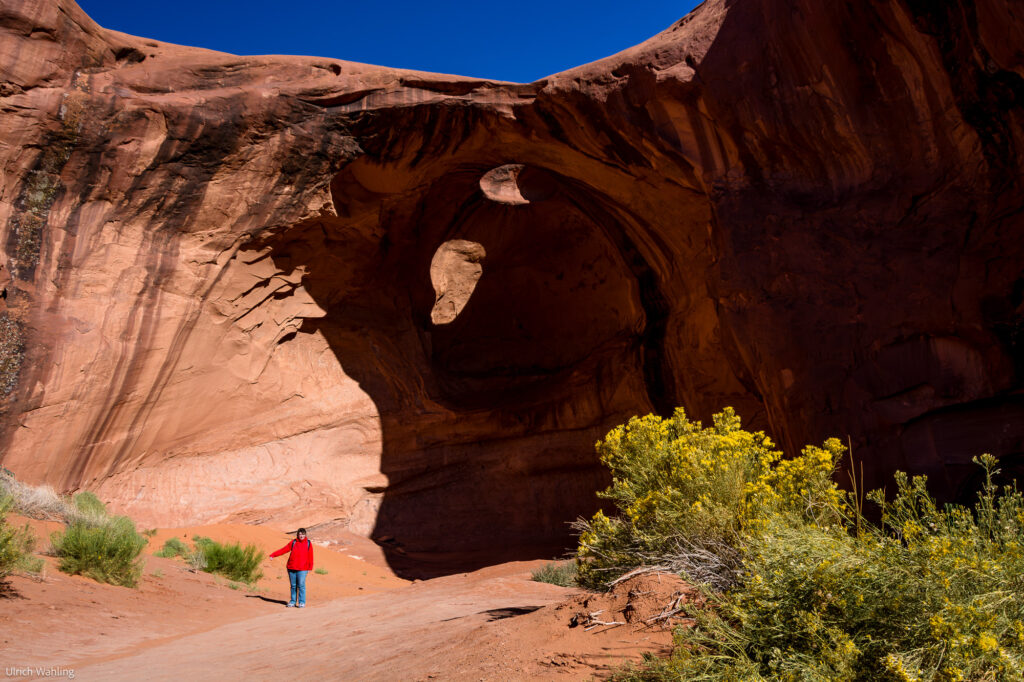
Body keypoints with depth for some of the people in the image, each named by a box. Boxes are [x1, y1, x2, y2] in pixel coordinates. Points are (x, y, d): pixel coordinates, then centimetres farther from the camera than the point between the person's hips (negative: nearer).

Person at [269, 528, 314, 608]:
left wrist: (310, 567, -3)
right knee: (293, 585, 7)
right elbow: (283, 549, 3)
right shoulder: (293, 542, 6)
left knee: (301, 585, -7)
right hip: (291, 568, 2)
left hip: (302, 569, -2)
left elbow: (310, 556, 1)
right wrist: (273, 555, -3)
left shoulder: (308, 543, 2)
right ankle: (293, 601, 17)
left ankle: (302, 602, 1)